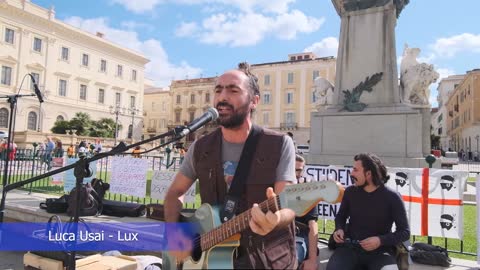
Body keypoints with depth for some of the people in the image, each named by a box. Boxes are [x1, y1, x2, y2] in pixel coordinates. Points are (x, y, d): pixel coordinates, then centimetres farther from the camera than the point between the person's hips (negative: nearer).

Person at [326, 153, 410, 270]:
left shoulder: (391, 197, -6)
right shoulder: (350, 192, 2)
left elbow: (405, 232, -2)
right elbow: (341, 216, 20)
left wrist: (380, 240, -18)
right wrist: (339, 229, -3)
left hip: (379, 251, -1)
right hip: (350, 247, 1)